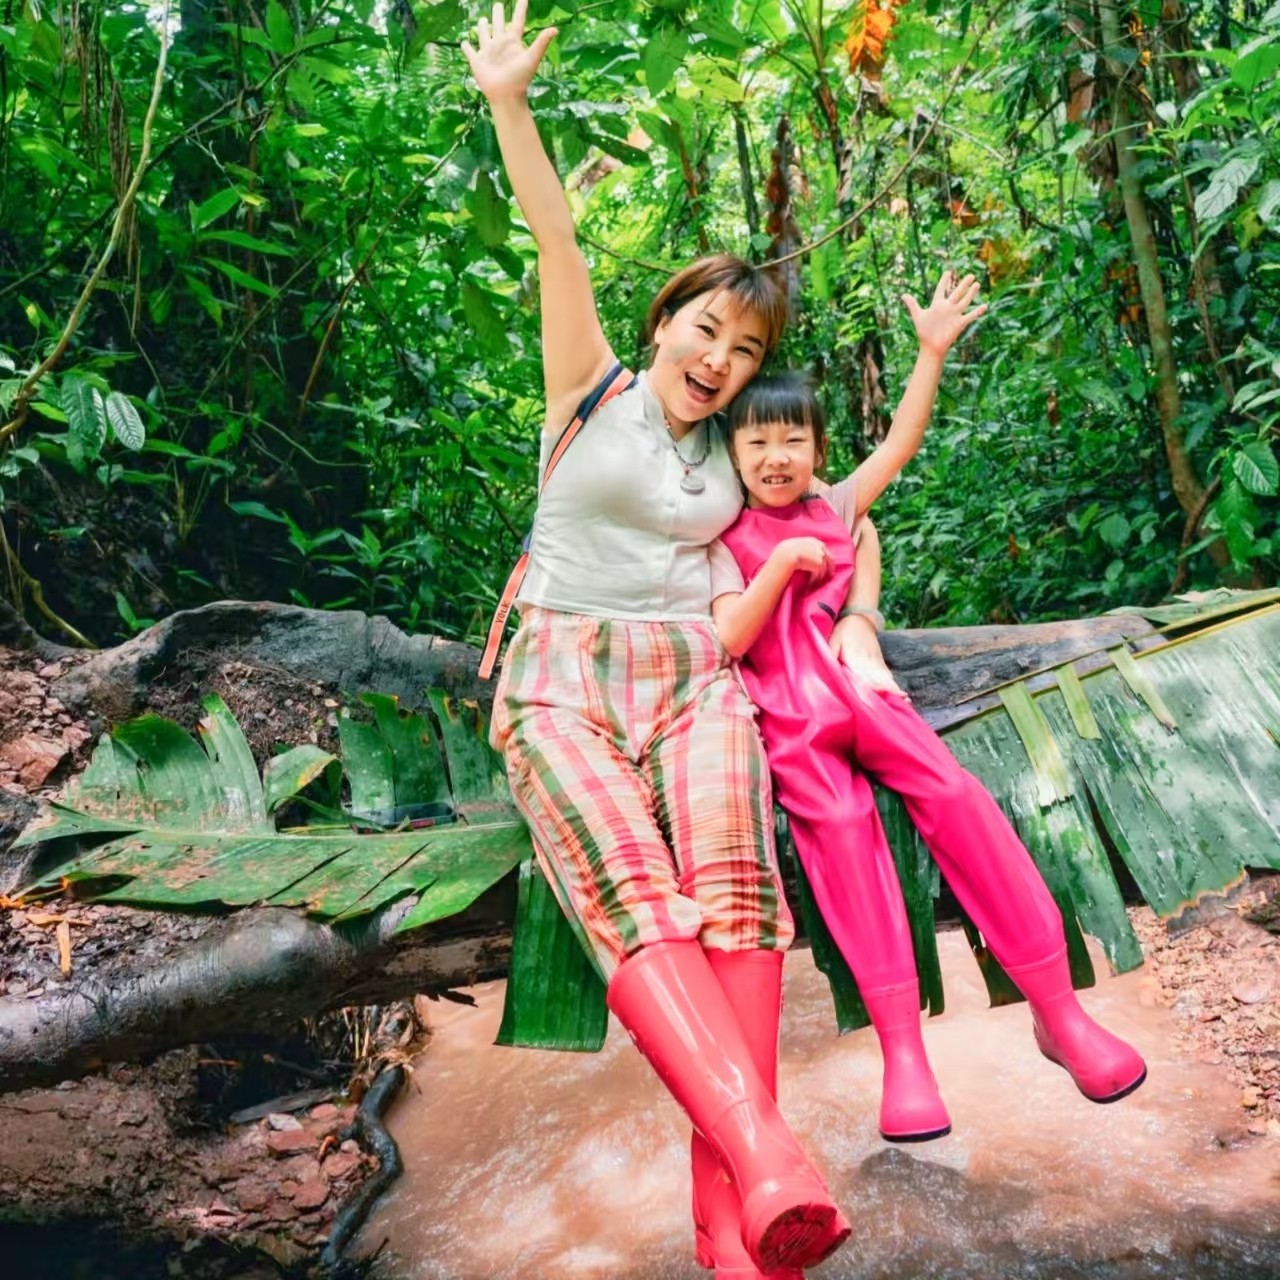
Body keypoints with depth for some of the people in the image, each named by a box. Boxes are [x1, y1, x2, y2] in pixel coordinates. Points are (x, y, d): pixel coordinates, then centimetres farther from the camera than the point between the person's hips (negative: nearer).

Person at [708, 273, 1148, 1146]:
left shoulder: (834, 510, 18)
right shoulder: (726, 542, 9)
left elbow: (900, 446, 18)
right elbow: (729, 640, -3)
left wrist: (933, 352, 13)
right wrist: (781, 563, -10)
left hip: (851, 684, 3)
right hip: (783, 710, -2)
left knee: (951, 793, -21)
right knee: (841, 820, -29)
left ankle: (1058, 1008, -15)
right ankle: (902, 1045, -27)